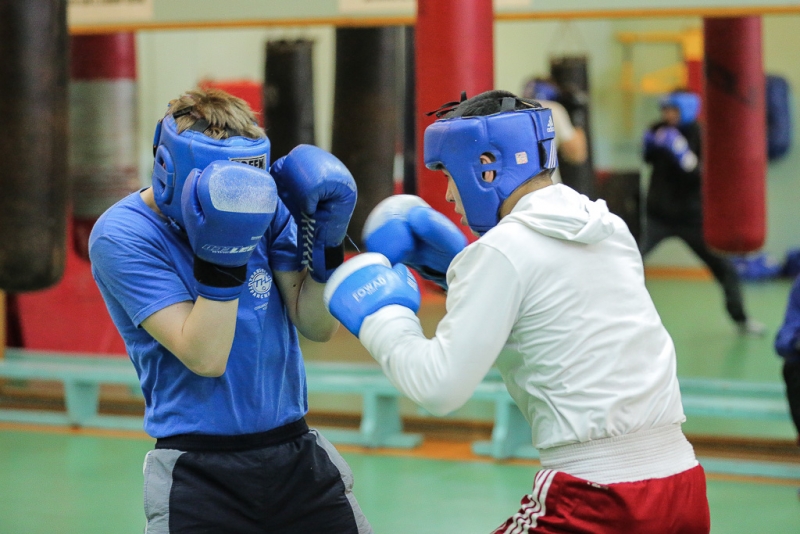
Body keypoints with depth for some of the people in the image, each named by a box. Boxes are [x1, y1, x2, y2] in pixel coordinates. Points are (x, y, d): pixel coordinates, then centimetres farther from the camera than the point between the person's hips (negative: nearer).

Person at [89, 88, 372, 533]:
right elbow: (205, 359, -21)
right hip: (199, 474, -4)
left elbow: (317, 327, 2)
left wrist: (326, 242, -12)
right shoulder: (121, 237, -13)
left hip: (297, 453, 4)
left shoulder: (262, 205, 0)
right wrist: (221, 256, -29)